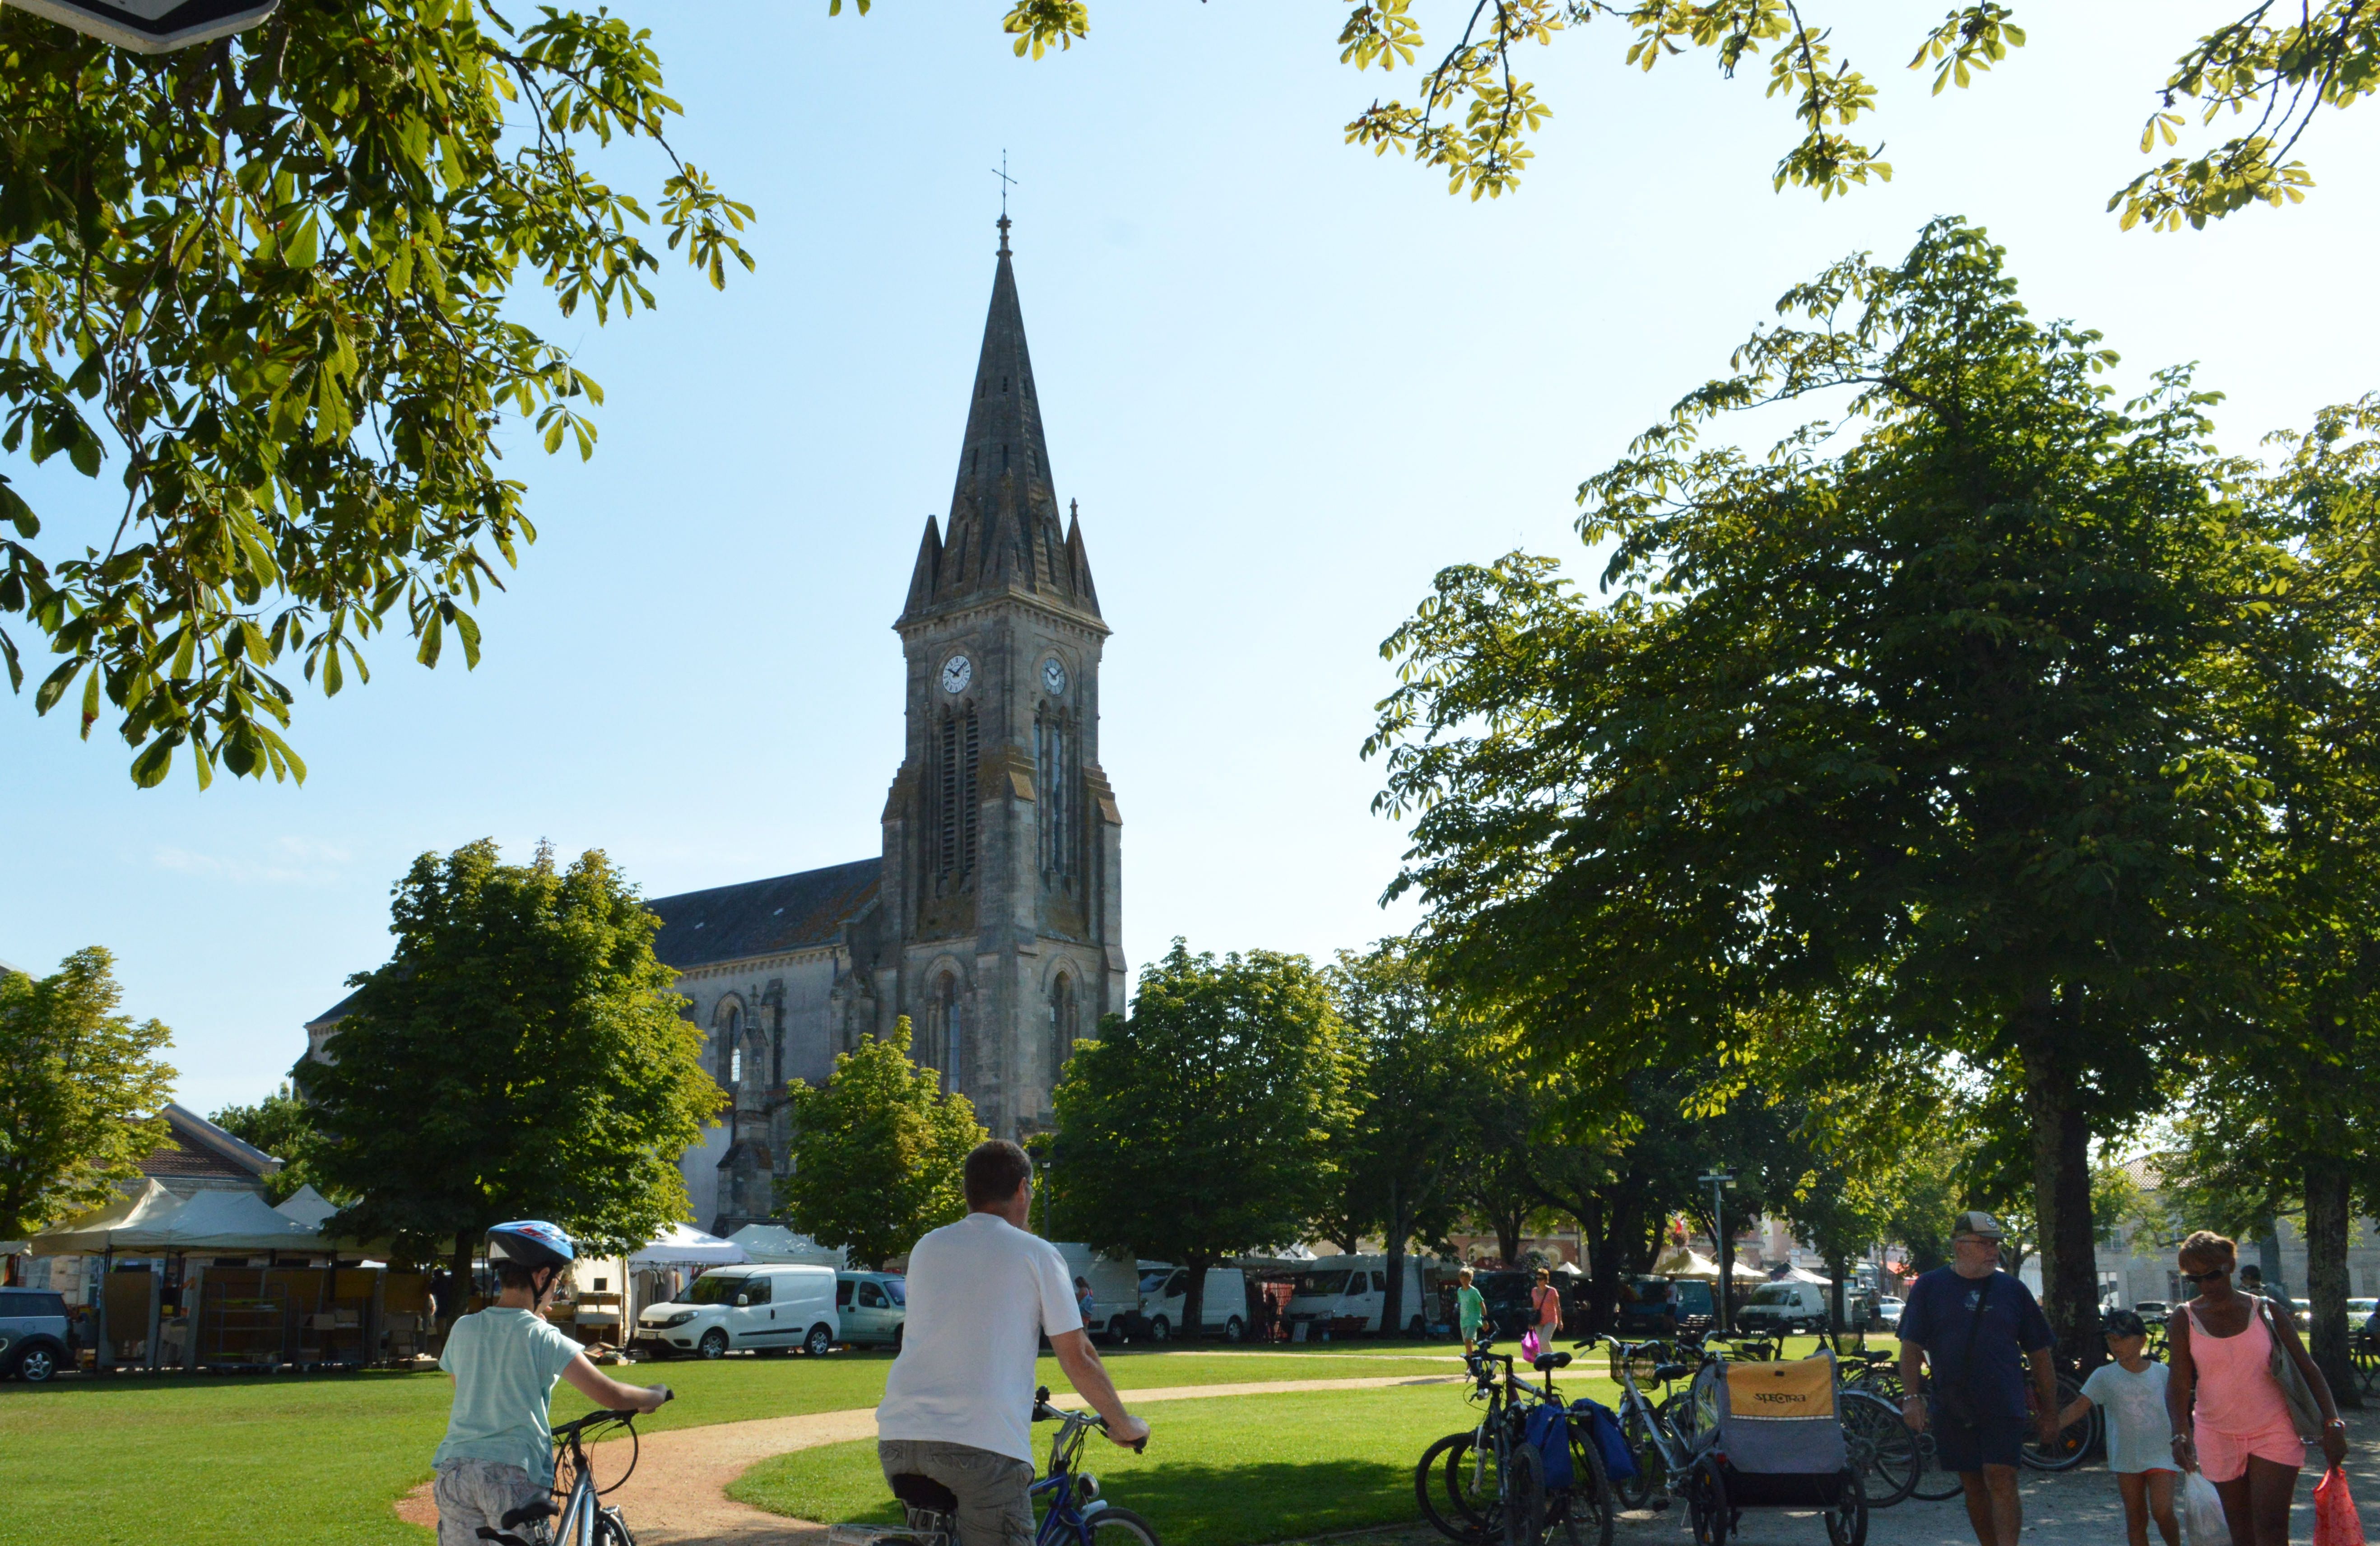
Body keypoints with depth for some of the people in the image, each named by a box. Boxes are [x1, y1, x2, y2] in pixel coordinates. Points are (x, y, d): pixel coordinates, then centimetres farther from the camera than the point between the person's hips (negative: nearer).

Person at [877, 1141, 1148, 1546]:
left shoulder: (926, 1248, 19)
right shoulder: (1036, 1254, 5)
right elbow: (1077, 1359, 5)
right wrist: (1124, 1425, 21)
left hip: (898, 1435, 5)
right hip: (984, 1443, -5)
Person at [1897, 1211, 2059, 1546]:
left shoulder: (2012, 1290, 6)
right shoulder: (1929, 1288, 4)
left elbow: (2039, 1354, 10)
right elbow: (1911, 1347, 2)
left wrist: (2049, 1411, 10)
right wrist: (1912, 1396, -9)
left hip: (2003, 1407, -1)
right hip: (1953, 1408, 1)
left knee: (2001, 1481, -10)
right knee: (1973, 1486, 9)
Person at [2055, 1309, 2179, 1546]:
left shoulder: (2162, 1373, 1)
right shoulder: (2104, 1376, -2)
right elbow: (2079, 1406, -9)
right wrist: (2053, 1425, -24)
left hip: (2160, 1453, -1)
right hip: (2126, 1457, 1)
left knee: (2162, 1511, -14)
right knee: (2136, 1519, 6)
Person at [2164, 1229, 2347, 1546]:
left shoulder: (2265, 1311, -2)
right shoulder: (2184, 1320, -2)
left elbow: (2307, 1368, -1)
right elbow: (2178, 1381, -9)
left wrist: (2332, 1423, -13)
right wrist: (2181, 1433, -25)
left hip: (2274, 1433, -1)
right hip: (2218, 1437, 1)